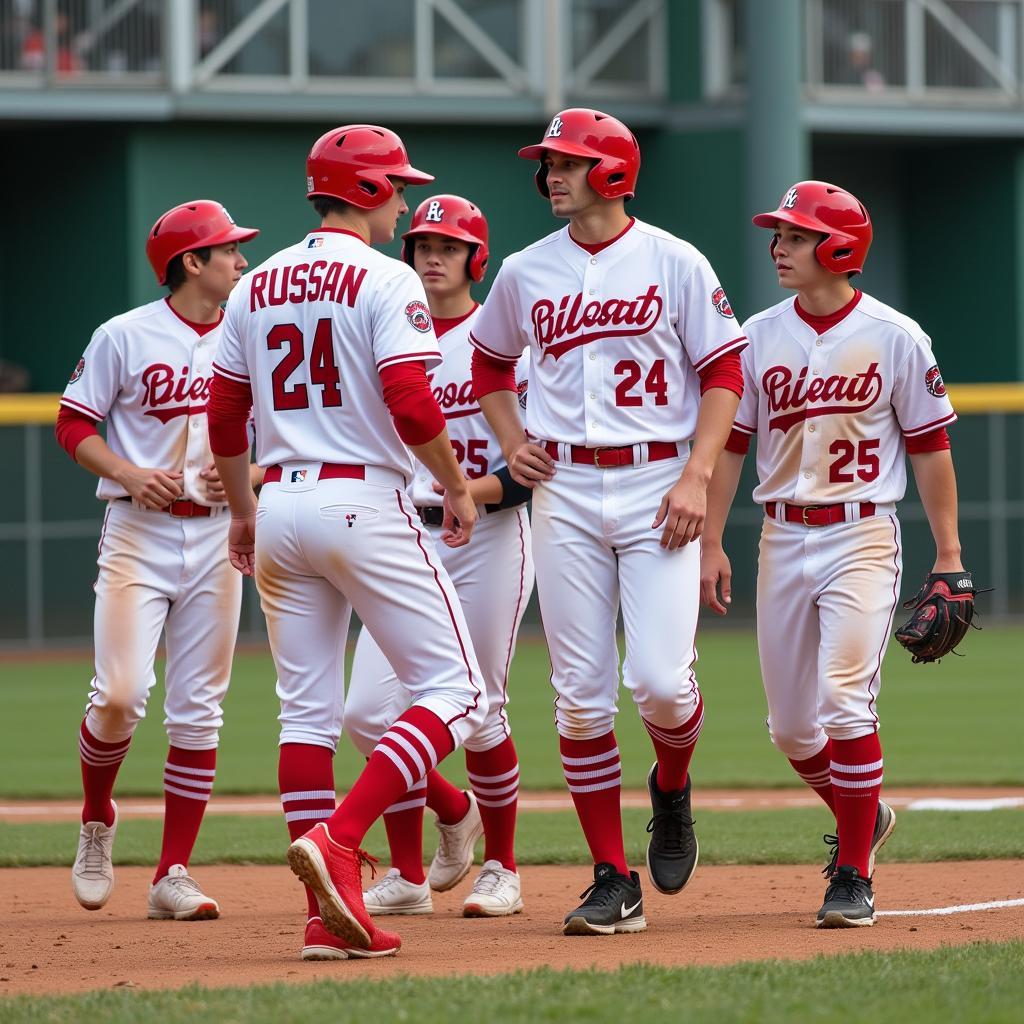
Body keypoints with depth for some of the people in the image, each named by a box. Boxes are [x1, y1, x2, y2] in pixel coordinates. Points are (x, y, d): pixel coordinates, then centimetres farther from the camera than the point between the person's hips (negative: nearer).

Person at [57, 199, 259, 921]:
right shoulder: (125, 336, -3)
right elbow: (74, 425, 0)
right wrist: (129, 472, -16)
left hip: (216, 535, 4)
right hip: (139, 533, -4)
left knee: (199, 712, 1)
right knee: (120, 697, -14)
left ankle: (174, 875, 5)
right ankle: (97, 821, 14)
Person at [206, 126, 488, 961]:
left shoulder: (258, 286, 12)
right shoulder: (386, 281, -7)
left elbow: (224, 416, 14)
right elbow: (411, 404, -17)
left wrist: (242, 512, 26)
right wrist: (458, 486, -2)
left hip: (281, 508, 7)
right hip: (366, 502, -7)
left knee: (307, 711, 9)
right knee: (453, 694, -2)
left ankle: (330, 913, 4)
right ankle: (337, 840, -20)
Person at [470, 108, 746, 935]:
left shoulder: (675, 263, -1)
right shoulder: (526, 272, 9)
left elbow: (723, 371, -1)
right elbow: (490, 362, 25)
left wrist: (695, 477, -12)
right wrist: (513, 444, 8)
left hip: (656, 485, -3)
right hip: (565, 489, 3)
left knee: (659, 680, -14)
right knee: (581, 695, -2)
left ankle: (672, 791, 21)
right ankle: (614, 883, 4)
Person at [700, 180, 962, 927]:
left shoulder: (895, 338, -3)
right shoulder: (758, 337, 6)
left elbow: (930, 446, 0)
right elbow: (730, 443, 9)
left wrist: (949, 553, -3)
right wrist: (711, 543, 2)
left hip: (862, 536, -4)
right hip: (782, 537, 4)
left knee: (844, 704, -16)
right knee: (789, 724, 7)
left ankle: (855, 877, -7)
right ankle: (862, 818, 34)